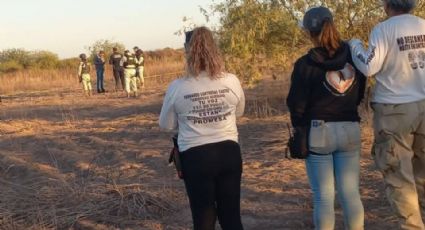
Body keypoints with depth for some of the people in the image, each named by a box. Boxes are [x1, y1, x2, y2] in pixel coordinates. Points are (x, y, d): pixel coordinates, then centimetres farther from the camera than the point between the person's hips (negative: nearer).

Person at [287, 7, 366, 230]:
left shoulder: (305, 64, -13)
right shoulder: (354, 56, 1)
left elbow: (296, 103, -8)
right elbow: (359, 95, 10)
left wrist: (299, 126, 9)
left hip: (318, 132, -4)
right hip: (350, 130, 4)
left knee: (323, 196, 3)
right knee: (351, 193, 9)